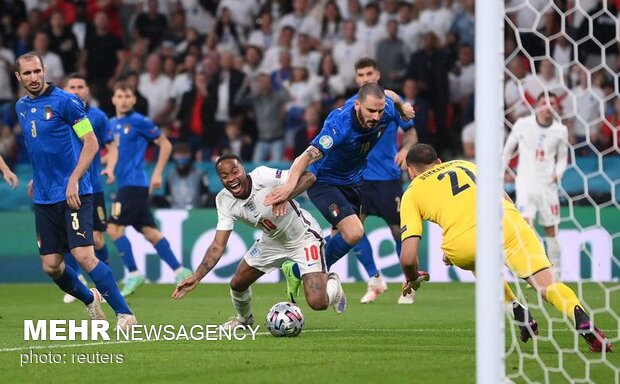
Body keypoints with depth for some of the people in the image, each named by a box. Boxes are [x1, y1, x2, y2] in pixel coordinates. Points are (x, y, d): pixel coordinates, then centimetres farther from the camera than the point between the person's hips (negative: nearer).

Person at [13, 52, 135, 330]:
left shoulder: (65, 101, -9)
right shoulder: (21, 107, 11)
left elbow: (91, 143, -11)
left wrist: (73, 179, -19)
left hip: (74, 193, -7)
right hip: (44, 199, 7)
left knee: (84, 255, -19)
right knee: (51, 266, 5)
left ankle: (124, 314, -13)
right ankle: (90, 300, 32)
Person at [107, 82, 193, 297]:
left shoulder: (139, 122, -7)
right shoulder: (112, 124, 14)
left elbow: (165, 145, -3)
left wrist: (157, 174, -8)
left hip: (135, 184, -7)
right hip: (125, 183, 7)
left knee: (114, 228, -13)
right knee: (149, 232, 7)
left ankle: (133, 274, -7)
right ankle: (180, 271, 10)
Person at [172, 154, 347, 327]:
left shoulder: (262, 176, -31)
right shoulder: (224, 201, -15)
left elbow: (308, 177, -34)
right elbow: (218, 246, -14)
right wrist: (196, 277, -26)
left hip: (303, 238, -5)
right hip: (272, 240, 5)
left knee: (318, 303, -16)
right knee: (237, 284, 7)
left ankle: (332, 283, 22)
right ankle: (244, 318, 43)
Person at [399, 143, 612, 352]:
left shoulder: (411, 194, 23)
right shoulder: (465, 165, 35)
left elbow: (408, 257, 12)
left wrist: (412, 279, 34)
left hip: (462, 243, -1)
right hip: (507, 222, 1)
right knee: (548, 284, -7)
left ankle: (521, 316, 22)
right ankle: (584, 323, -36)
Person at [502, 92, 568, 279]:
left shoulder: (561, 130, 1)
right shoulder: (522, 124, -4)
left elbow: (562, 157, 13)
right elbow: (508, 148, 10)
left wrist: (558, 172, -6)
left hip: (548, 185, 2)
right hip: (526, 182, -2)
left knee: (551, 229, 6)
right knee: (526, 223, -19)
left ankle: (556, 272, 17)